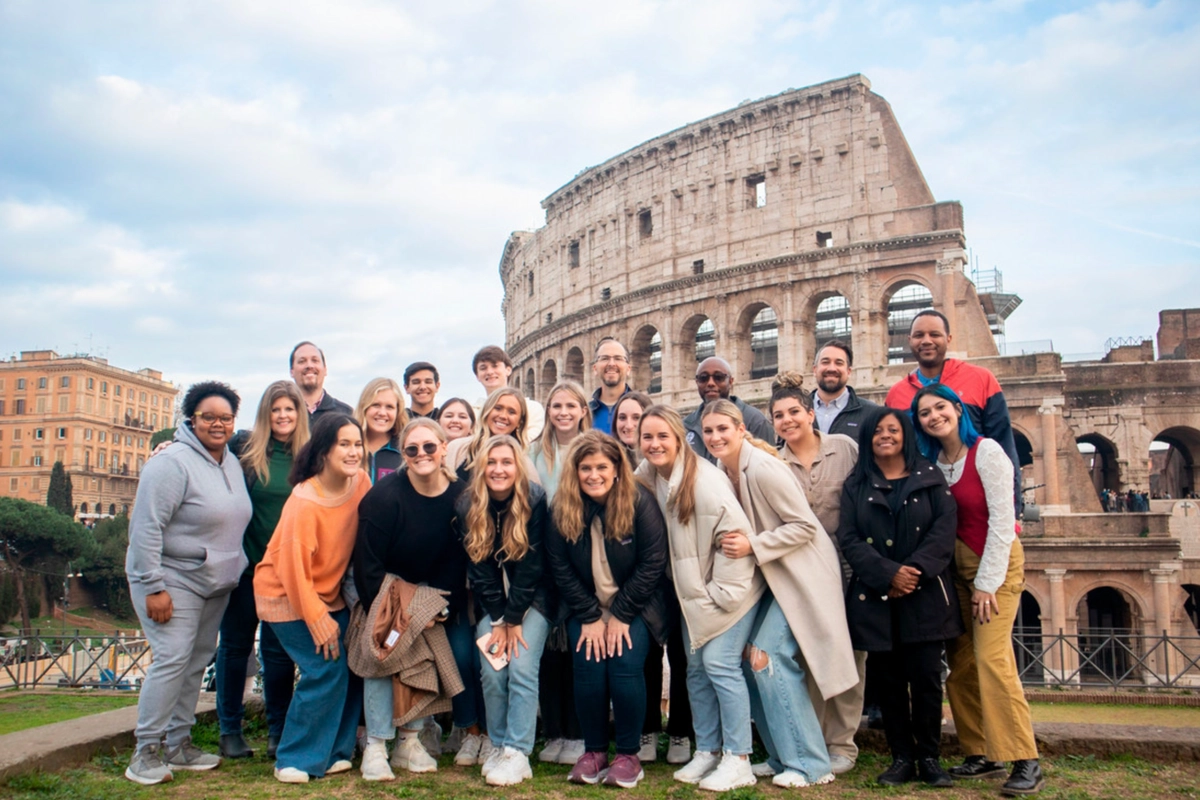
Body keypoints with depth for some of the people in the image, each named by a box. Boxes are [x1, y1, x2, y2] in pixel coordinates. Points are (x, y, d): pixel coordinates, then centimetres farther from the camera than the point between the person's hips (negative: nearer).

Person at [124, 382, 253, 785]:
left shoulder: (231, 463, 8)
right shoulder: (173, 463, -16)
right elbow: (146, 528, -19)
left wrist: (234, 571, 15)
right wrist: (153, 586, -22)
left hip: (215, 584, 8)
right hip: (172, 581, -8)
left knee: (197, 661, 11)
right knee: (173, 659, -12)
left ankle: (179, 745, 22)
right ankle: (145, 752, 0)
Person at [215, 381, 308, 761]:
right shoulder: (243, 446, -5)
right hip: (243, 563, -1)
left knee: (279, 649, 8)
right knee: (235, 644, 10)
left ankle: (278, 731, 21)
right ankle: (230, 730, 24)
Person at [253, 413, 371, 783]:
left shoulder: (361, 482, -9)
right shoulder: (304, 503, -26)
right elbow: (294, 566, -22)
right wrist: (318, 619, -17)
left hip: (327, 592, 6)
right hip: (286, 595, -6)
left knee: (351, 666, 1)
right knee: (326, 670, -12)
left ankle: (333, 751, 19)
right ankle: (297, 760, 6)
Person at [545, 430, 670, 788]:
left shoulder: (640, 502, -15)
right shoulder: (562, 509, -8)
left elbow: (653, 562, -14)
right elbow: (560, 567, -6)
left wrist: (621, 616, -15)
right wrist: (590, 617, -11)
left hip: (634, 608, -2)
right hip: (587, 609, 2)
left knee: (625, 666, -20)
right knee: (588, 667, -18)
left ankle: (628, 755, 0)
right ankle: (594, 751, 5)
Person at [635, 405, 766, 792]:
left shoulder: (704, 478, -22)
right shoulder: (650, 475, 0)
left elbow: (736, 531, -24)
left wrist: (721, 592, -20)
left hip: (729, 588, -7)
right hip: (694, 590, 7)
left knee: (720, 663, -10)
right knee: (696, 668, 10)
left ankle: (738, 760, 3)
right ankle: (707, 752, 23)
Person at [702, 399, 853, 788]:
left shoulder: (762, 468, -21)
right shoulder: (724, 471, 4)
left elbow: (805, 526, -20)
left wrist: (753, 546, -25)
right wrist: (735, 543, -1)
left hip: (801, 573, -8)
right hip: (772, 576, 9)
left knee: (767, 656, -13)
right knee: (751, 656, 4)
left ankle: (808, 764, 0)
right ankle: (783, 756, 18)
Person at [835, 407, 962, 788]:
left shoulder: (930, 478, 8)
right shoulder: (855, 486, 9)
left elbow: (945, 527, -4)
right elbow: (848, 539, -2)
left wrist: (916, 570, -16)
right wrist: (889, 574, -15)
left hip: (925, 596, -1)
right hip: (876, 597, 1)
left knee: (926, 678, -1)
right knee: (890, 680, 5)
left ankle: (929, 757, 12)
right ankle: (902, 758, 14)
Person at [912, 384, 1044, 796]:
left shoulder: (986, 451, -12)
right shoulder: (933, 462, 6)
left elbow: (1002, 519, -14)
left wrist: (986, 583, -13)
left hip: (997, 561, -6)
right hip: (956, 564, 6)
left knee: (991, 657, -15)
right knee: (960, 661, 3)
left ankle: (1025, 761, -7)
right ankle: (981, 755, 12)